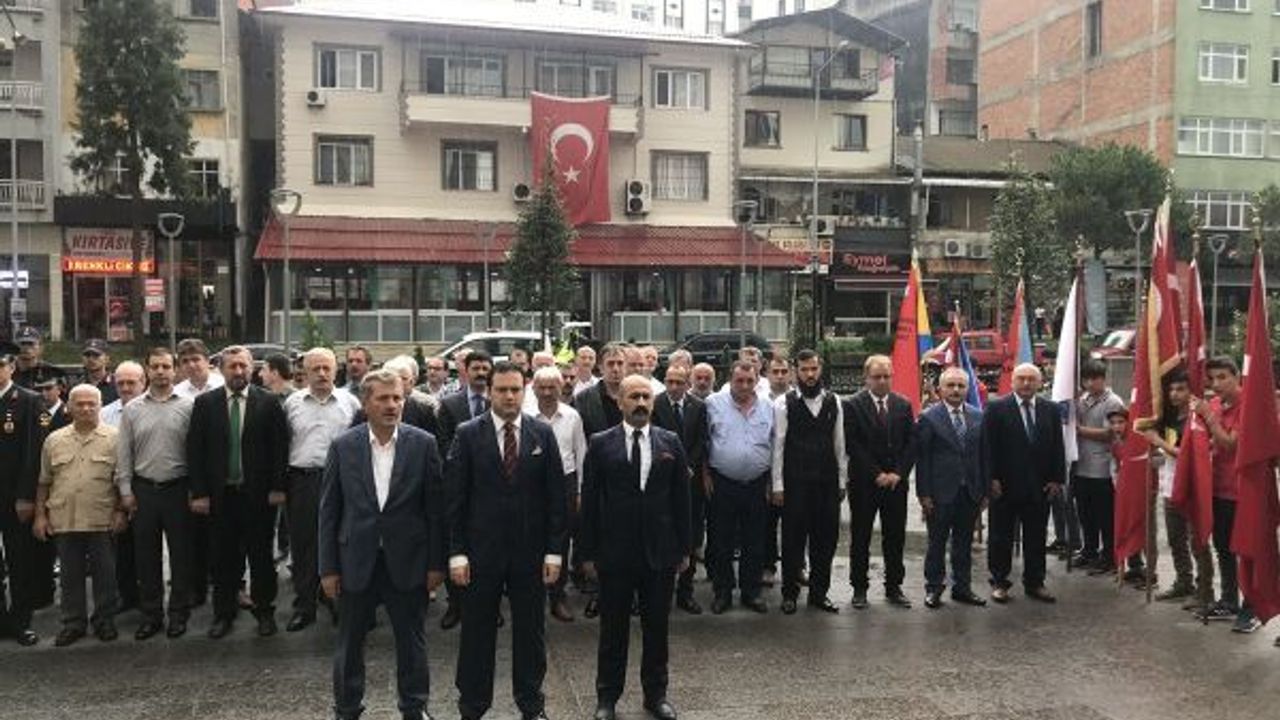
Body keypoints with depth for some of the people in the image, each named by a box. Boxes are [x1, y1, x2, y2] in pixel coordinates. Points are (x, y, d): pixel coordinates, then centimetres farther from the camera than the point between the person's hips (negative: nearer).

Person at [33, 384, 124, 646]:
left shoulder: (114, 438, 0)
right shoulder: (54, 440, 9)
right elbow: (44, 482, 12)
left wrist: (120, 511, -6)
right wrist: (40, 514, 7)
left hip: (102, 519, -2)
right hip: (63, 519, 3)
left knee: (104, 573, 5)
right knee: (70, 575, 10)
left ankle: (105, 620, 18)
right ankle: (73, 623, 21)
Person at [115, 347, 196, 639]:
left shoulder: (187, 406, -3)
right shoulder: (132, 409, 4)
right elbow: (124, 453, 6)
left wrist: (195, 489, -5)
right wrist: (125, 490, 2)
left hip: (178, 489, -2)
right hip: (143, 489, 2)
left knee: (181, 554, 5)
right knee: (146, 556, 10)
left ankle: (179, 613, 17)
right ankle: (151, 615, 21)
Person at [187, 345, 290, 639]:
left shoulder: (269, 402, -1)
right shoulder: (205, 403, 3)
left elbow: (280, 447, -2)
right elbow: (195, 449, 1)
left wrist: (277, 488, -6)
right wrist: (199, 492, -4)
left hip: (258, 494, -1)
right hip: (220, 494, 1)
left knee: (261, 556, 8)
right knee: (223, 558, 9)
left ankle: (264, 611, 22)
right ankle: (223, 613, 23)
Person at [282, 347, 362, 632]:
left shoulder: (350, 403, 3)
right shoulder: (292, 403, 7)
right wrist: (277, 486, 4)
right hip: (301, 482, 1)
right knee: (302, 546, 7)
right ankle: (304, 606, 17)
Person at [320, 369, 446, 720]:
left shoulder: (423, 444, -5)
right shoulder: (343, 446, -2)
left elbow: (435, 507, -2)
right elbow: (329, 510, 1)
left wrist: (436, 562, -3)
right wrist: (328, 568, -1)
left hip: (408, 561, -1)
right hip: (357, 562, 1)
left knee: (412, 641, 12)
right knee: (349, 642, 13)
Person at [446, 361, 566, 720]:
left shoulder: (543, 434, 1)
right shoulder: (468, 434, -3)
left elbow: (555, 496, 2)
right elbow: (454, 497, -3)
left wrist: (555, 551, -2)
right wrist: (456, 552, -8)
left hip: (531, 552, 1)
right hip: (481, 551, -1)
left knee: (531, 632, 12)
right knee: (477, 633, 9)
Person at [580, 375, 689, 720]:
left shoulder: (671, 442, 3)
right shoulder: (601, 444, -3)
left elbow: (681, 497, 5)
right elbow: (590, 501, -2)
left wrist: (684, 548, 4)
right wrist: (588, 552, -3)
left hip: (660, 551, 2)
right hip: (614, 552, -2)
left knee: (657, 627, 12)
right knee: (613, 628, 10)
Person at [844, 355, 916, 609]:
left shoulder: (903, 405, 8)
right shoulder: (853, 405, -4)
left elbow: (911, 443, 5)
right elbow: (853, 445, -9)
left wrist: (898, 473, -6)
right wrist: (877, 474, -12)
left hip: (896, 482, 3)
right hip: (864, 483, -3)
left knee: (895, 538, 8)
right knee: (860, 538, 5)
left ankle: (893, 587, 18)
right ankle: (859, 588, 14)